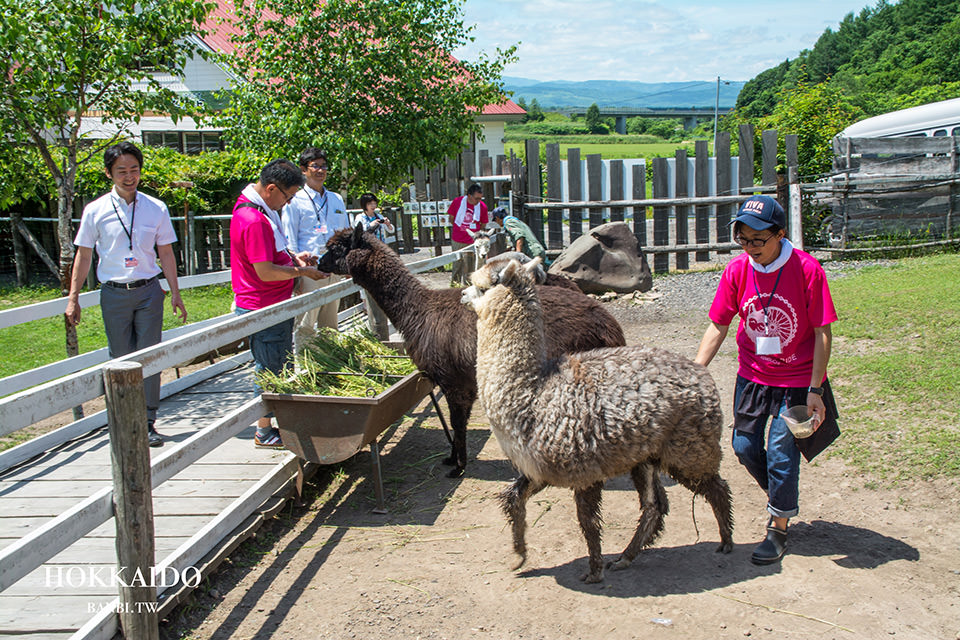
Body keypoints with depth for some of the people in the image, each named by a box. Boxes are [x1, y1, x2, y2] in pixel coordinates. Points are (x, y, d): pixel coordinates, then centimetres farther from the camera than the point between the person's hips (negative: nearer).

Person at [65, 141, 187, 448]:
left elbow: (166, 253, 8)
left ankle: (148, 422, 5)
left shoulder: (156, 209, 2)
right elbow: (84, 255, 6)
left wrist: (175, 294, 7)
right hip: (114, 293, 0)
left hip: (149, 291, 0)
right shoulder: (95, 210, 0)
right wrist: (73, 298, 4)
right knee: (121, 359, 5)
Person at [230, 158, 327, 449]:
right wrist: (302, 270, -12)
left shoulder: (260, 208, 10)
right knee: (269, 369, 0)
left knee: (280, 366, 16)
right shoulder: (254, 220, -24)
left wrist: (293, 256, 9)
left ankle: (279, 423, 25)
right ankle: (265, 432, 11)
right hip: (263, 308, -10)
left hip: (274, 305, 10)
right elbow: (266, 272, -24)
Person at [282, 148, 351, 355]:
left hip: (335, 270, 6)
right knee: (304, 326, -6)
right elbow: (290, 242, -4)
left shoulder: (336, 199, 17)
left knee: (329, 326, 13)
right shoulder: (295, 201, 0)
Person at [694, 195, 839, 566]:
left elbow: (822, 333, -15)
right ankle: (779, 496, 37)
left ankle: (778, 528, 15)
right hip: (752, 375, 4)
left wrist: (815, 391, -16)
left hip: (797, 379, -4)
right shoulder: (738, 269, -10)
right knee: (744, 445, 7)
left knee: (780, 451, -5)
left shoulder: (806, 269, -20)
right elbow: (718, 326, -4)